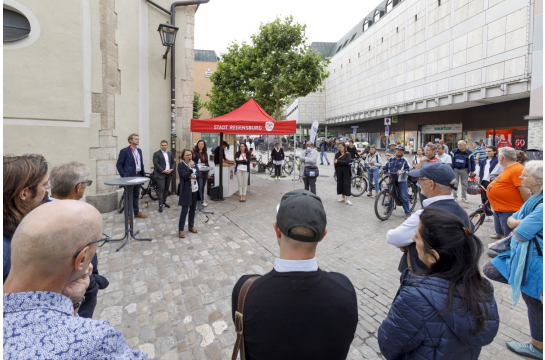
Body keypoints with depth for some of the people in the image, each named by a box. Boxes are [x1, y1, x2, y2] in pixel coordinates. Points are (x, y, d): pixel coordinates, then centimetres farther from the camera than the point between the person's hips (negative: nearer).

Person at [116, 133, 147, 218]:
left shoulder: (139, 150, 12)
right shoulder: (124, 151, -9)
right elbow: (119, 165, -10)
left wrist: (143, 173, 10)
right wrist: (124, 176, -15)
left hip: (138, 176, 6)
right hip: (129, 176, -6)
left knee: (136, 195, 16)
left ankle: (136, 212, 27)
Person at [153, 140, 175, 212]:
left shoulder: (170, 154, 14)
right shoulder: (156, 153, -3)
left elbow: (173, 162, 15)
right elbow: (156, 164, -11)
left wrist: (171, 169, -4)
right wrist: (163, 171, -16)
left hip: (169, 174, 5)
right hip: (160, 174, -5)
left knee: (166, 188, 10)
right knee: (161, 189, -7)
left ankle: (164, 202, 21)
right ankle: (160, 205, -4)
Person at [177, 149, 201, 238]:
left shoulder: (194, 163, 9)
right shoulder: (181, 165, -8)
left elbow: (200, 174, 3)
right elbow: (184, 176, -19)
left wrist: (194, 176, -14)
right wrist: (190, 167, -28)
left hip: (195, 190, 6)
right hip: (186, 191, -6)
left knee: (193, 209, 14)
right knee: (184, 210, -3)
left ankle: (191, 226, 29)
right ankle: (180, 230, 8)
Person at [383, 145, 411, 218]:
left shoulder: (404, 160, -1)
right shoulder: (391, 159, 8)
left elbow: (408, 169, -5)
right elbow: (386, 167, 11)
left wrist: (402, 171, -23)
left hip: (401, 180, -3)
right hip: (392, 179, 4)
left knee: (404, 196, -4)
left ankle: (407, 212, 5)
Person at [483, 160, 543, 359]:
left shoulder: (541, 205, -28)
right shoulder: (535, 198, 3)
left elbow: (520, 234, -25)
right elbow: (511, 220, 8)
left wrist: (518, 225, -5)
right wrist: (520, 222, -13)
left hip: (534, 260, -9)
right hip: (519, 253, 9)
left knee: (534, 304, 10)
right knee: (489, 271, 16)